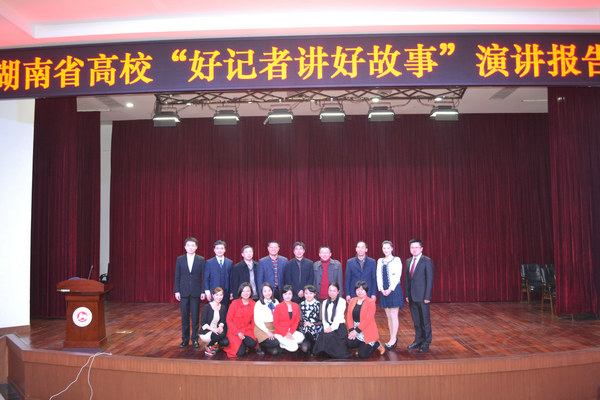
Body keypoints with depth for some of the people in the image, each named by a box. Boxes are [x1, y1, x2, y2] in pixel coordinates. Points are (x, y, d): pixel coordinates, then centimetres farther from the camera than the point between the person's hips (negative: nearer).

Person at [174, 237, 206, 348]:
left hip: (196, 292, -1)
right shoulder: (180, 259, 4)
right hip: (184, 292, 1)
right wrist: (177, 291, -1)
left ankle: (195, 339, 15)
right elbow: (177, 276, 5)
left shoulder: (201, 260, 0)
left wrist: (203, 292, -5)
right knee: (184, 317, 8)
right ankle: (185, 339, 18)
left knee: (195, 317, 3)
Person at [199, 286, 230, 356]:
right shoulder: (207, 307, -13)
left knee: (226, 342, -21)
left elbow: (222, 321, 5)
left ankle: (214, 344, 13)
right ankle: (208, 347, -5)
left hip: (215, 332, 5)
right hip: (205, 333, -5)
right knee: (220, 334, -32)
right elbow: (202, 323, -14)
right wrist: (213, 329, -28)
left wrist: (220, 326, -19)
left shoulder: (223, 307, 4)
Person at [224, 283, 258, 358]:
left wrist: (253, 333, -4)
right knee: (241, 352, -19)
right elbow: (229, 320, -6)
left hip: (247, 330, 3)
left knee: (252, 344, -28)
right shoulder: (235, 303, -9)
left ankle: (244, 345, 7)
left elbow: (254, 320, 9)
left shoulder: (253, 304, -1)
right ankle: (234, 344, 14)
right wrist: (238, 333, -13)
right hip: (234, 331, -2)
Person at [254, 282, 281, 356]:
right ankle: (260, 345, -2)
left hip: (274, 328, 4)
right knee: (274, 343, -28)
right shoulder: (259, 304, -3)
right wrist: (267, 332, -15)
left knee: (275, 352, -17)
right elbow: (257, 321, -7)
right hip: (262, 329, -4)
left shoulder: (275, 302, 11)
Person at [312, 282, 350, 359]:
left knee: (328, 336, -30)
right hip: (328, 327, 4)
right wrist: (326, 327, -7)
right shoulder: (325, 302, 19)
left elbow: (338, 317, -7)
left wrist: (332, 328, -16)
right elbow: (324, 318, 11)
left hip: (339, 326, -4)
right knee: (322, 336, -27)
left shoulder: (342, 301, 3)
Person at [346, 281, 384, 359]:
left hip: (367, 331, -5)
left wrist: (356, 331, -19)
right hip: (355, 329, 5)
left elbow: (367, 319, -17)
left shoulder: (371, 302, -10)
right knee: (349, 343, -23)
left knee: (362, 355, -11)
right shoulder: (352, 301, 7)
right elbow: (349, 316, 2)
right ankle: (362, 344, 10)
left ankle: (376, 344, 17)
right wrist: (351, 330, -12)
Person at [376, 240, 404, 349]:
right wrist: (381, 289, -4)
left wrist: (390, 289, -14)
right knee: (388, 316, 8)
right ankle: (393, 338, 17)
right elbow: (378, 276, 9)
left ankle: (393, 339, 3)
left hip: (394, 290, -5)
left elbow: (398, 276, -9)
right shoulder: (380, 261, 12)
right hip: (384, 291, 5)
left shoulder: (397, 260, -2)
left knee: (393, 315, -3)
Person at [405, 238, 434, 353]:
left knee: (425, 320, 3)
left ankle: (426, 343, 14)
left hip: (423, 297, -6)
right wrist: (407, 295, 8)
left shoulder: (427, 261, -7)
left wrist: (427, 297, -15)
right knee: (416, 321, 13)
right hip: (412, 297, 6)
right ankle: (418, 340, 25)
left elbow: (430, 280, -10)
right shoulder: (408, 261, 12)